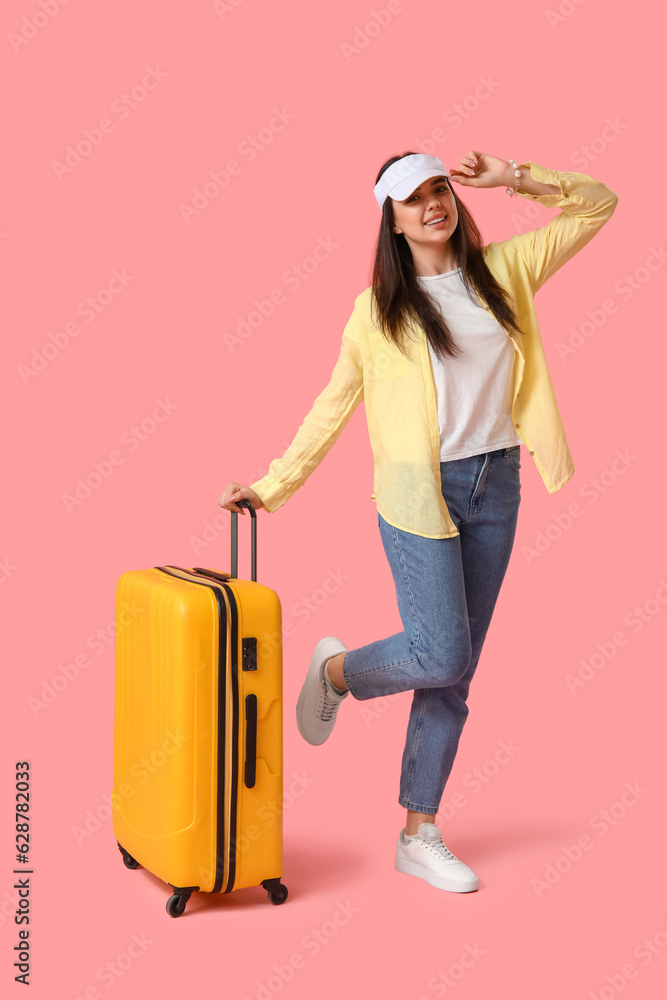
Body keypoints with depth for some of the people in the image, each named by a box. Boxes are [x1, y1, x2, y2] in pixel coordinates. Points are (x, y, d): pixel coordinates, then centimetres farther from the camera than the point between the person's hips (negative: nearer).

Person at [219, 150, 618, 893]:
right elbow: (333, 405, 6)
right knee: (441, 656, -13)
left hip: (496, 486, 4)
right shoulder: (377, 308, 0)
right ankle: (335, 670, 19)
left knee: (454, 675, 7)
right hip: (419, 491, -3)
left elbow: (599, 205, 12)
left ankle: (418, 835, 17)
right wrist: (272, 485, 4)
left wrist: (516, 179, -1)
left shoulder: (505, 271, 7)